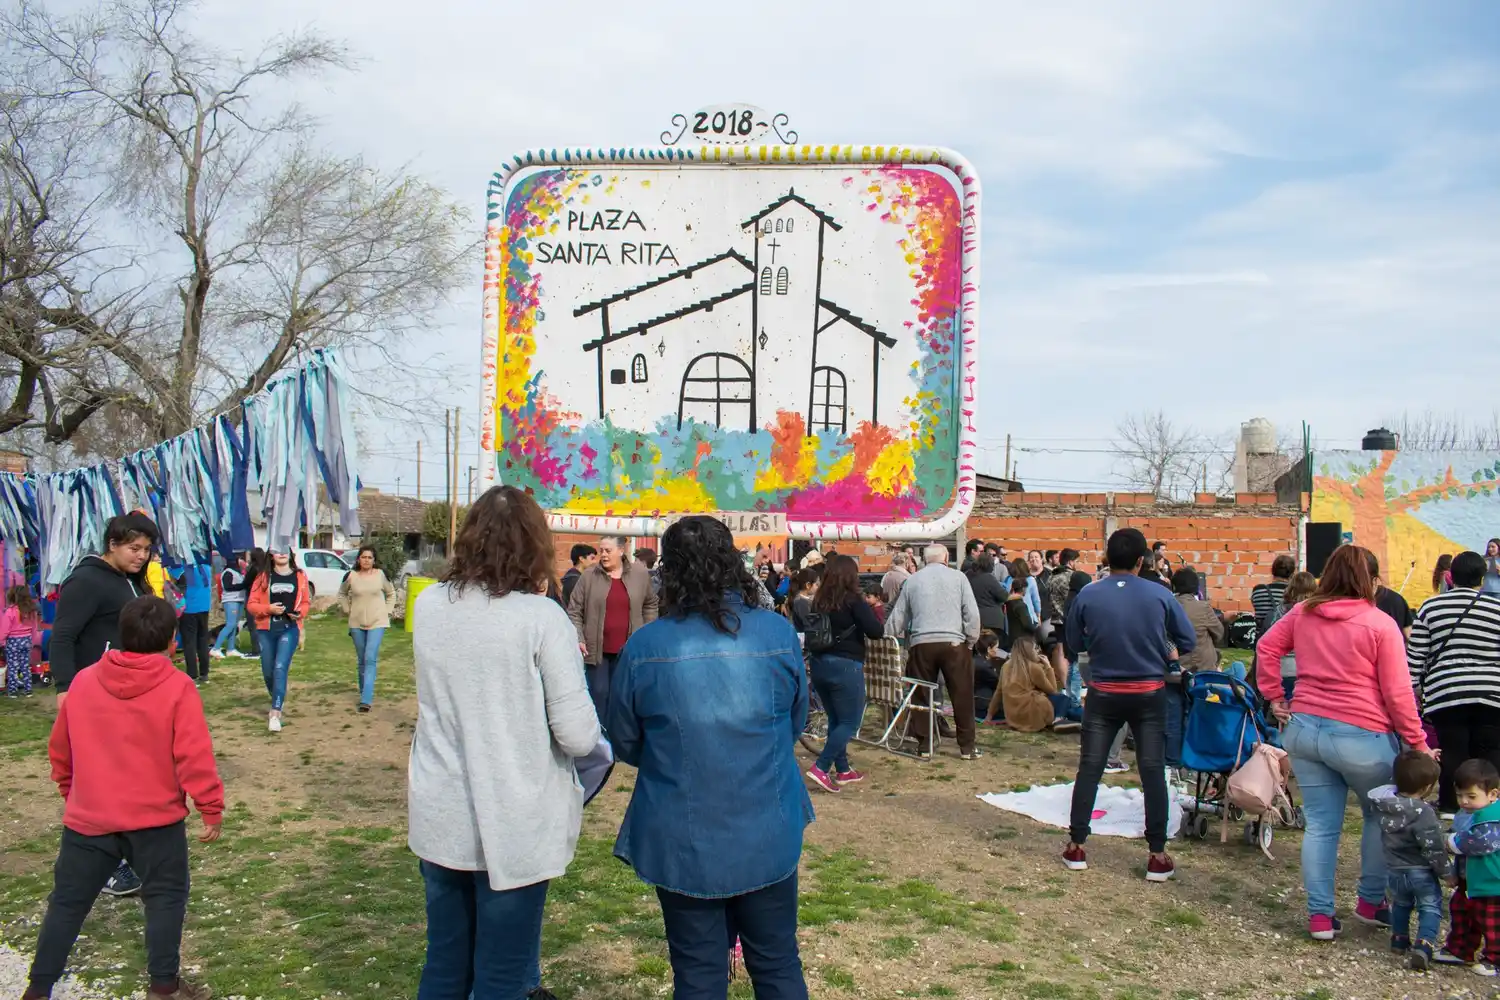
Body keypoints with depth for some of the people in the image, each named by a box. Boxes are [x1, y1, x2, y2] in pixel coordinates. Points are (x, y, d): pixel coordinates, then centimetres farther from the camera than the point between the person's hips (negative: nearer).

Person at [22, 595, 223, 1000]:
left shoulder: (83, 681, 2)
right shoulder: (177, 687, -13)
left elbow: (59, 750, 13)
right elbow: (194, 757, -15)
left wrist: (71, 792, 28)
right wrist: (212, 808, -6)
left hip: (87, 817, 4)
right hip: (155, 818, -3)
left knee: (67, 902, 15)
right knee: (166, 896, 11)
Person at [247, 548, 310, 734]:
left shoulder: (300, 576, 6)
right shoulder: (263, 577, 3)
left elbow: (305, 602, 16)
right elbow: (251, 604, 1)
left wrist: (300, 613, -5)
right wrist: (268, 609, -16)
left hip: (290, 629, -2)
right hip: (266, 630, 2)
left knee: (280, 668, -16)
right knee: (268, 672, 10)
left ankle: (275, 714, -16)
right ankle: (278, 702, 37)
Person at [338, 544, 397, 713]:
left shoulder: (381, 575, -3)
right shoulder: (350, 576, -1)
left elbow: (391, 593, 13)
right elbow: (342, 594, 18)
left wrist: (387, 611, 4)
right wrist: (347, 610, 8)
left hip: (377, 623, -2)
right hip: (357, 624, 2)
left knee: (371, 659, -12)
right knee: (361, 660, 11)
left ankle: (366, 699, -16)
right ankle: (364, 692, 28)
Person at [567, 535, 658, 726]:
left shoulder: (640, 574, 0)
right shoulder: (589, 575, -5)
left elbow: (651, 604, 16)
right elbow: (574, 611, -2)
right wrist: (578, 639, -12)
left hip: (627, 649, 2)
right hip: (597, 648, -1)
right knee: (598, 692, 4)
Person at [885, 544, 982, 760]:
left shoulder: (912, 581, 11)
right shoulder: (958, 577, 5)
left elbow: (897, 617, 13)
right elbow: (972, 614, 0)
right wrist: (971, 641, 9)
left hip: (921, 644, 2)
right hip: (953, 642, -2)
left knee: (921, 696, 10)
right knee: (962, 696, 6)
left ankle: (924, 745, 13)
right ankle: (967, 746, 9)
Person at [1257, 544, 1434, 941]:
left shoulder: (1303, 613, 5)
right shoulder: (1380, 624, -10)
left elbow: (1266, 647, 11)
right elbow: (1397, 693, -8)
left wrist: (1274, 697, 16)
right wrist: (1418, 743, 0)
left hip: (1304, 729, 4)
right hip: (1361, 737, -4)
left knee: (1320, 824, 10)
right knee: (1382, 817, 20)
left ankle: (1319, 915, 13)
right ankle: (1371, 902, 29)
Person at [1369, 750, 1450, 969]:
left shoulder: (1385, 804, -6)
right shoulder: (1423, 813, -26)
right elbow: (1433, 848, -21)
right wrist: (1447, 872, -6)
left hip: (1394, 871, 6)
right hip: (1420, 872, -6)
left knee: (1400, 904, 26)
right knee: (1430, 907, 8)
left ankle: (1399, 939, 35)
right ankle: (1424, 946, -7)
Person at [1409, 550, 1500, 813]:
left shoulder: (1430, 607, 2)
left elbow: (1415, 656, 3)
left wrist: (1416, 687, 12)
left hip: (1445, 694, 0)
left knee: (1452, 754, 6)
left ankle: (1450, 809, 13)